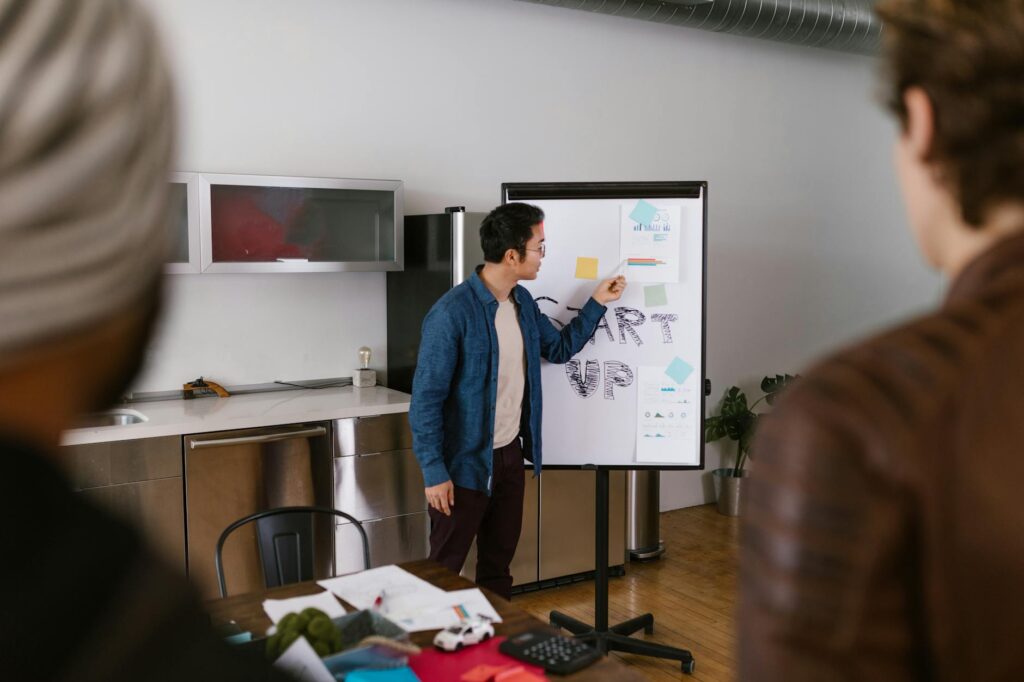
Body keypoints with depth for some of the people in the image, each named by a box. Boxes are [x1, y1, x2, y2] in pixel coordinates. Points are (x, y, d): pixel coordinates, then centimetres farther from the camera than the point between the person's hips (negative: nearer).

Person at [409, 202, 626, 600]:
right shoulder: (452, 313, -22)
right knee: (444, 570, 7)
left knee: (499, 562, 20)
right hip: (465, 463, -7)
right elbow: (426, 398, -19)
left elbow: (560, 348, 19)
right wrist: (434, 472, -19)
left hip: (510, 456, 7)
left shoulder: (522, 301, 3)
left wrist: (596, 303, 11)